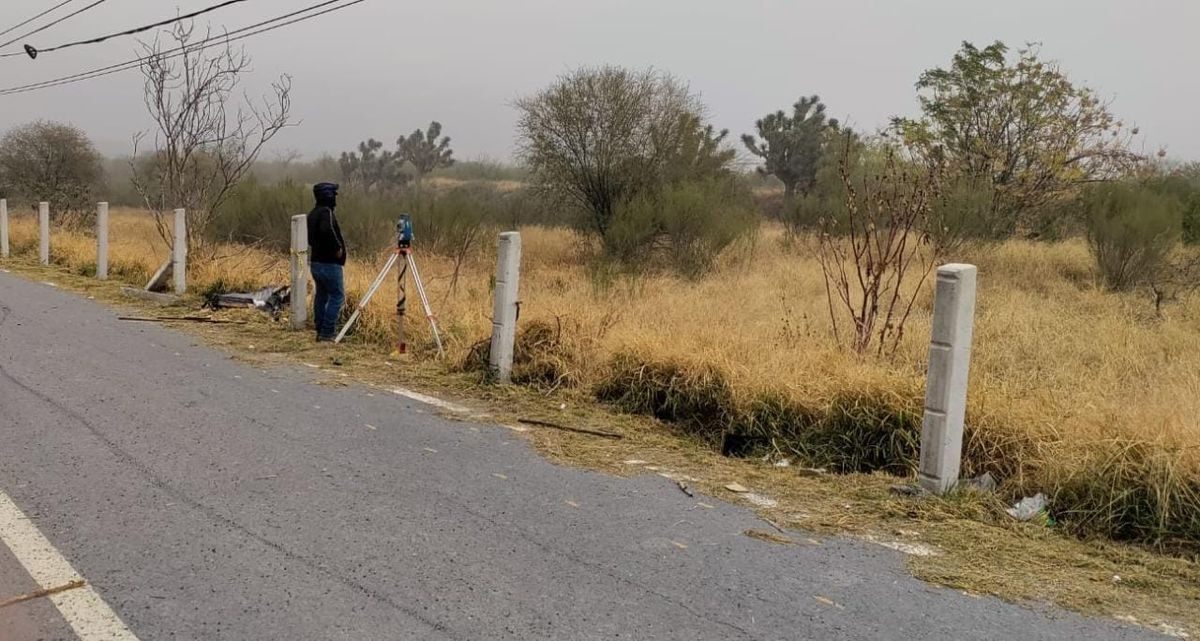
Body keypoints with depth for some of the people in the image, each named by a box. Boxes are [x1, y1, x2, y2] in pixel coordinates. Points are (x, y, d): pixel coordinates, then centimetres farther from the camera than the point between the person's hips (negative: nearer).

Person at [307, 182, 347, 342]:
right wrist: (337, 247, -22)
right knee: (337, 296, -5)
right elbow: (326, 230, -34)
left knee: (321, 295, 13)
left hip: (315, 261, 9)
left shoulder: (313, 214, 15)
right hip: (329, 263, -9)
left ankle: (321, 331, 16)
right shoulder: (326, 212, -15)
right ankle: (328, 332, -8)